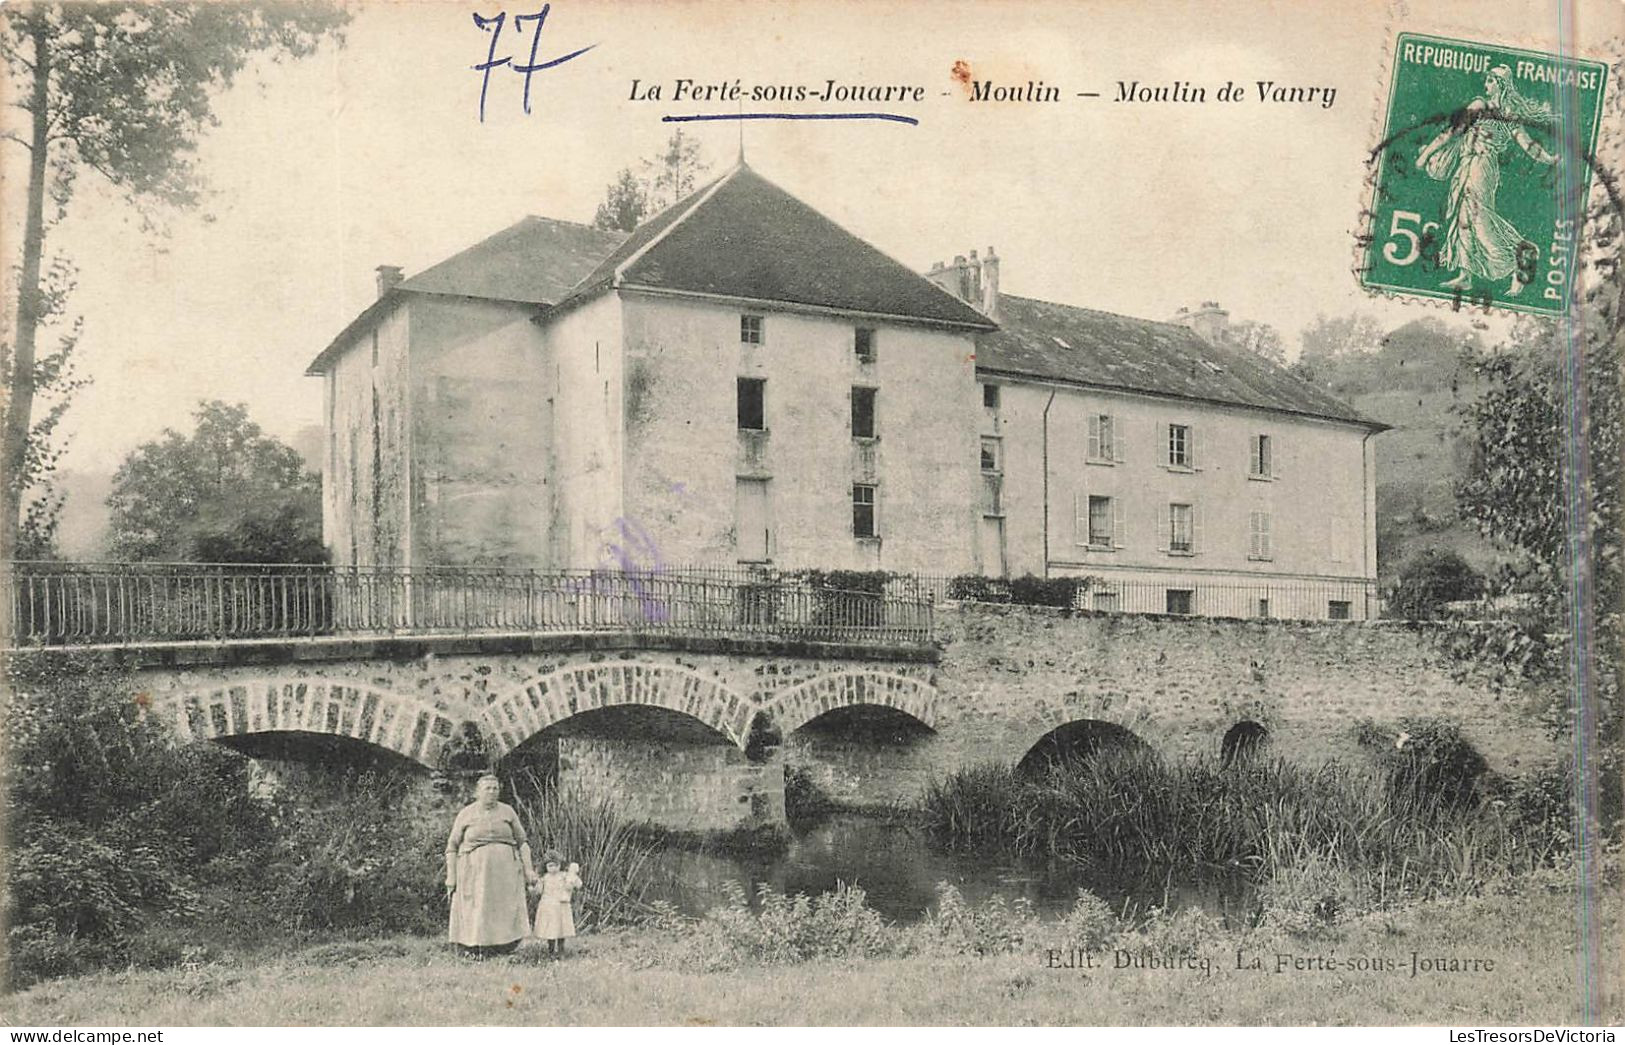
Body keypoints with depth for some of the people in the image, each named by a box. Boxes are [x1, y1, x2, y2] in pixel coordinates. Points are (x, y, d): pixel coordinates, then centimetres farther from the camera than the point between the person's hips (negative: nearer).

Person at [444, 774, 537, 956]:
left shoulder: (507, 811, 9)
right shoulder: (466, 814, 5)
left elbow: (522, 841, 12)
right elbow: (452, 847, 7)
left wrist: (528, 868, 2)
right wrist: (450, 877, 0)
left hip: (505, 872, 1)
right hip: (475, 872, -1)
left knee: (506, 917, -5)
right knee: (475, 918, -7)